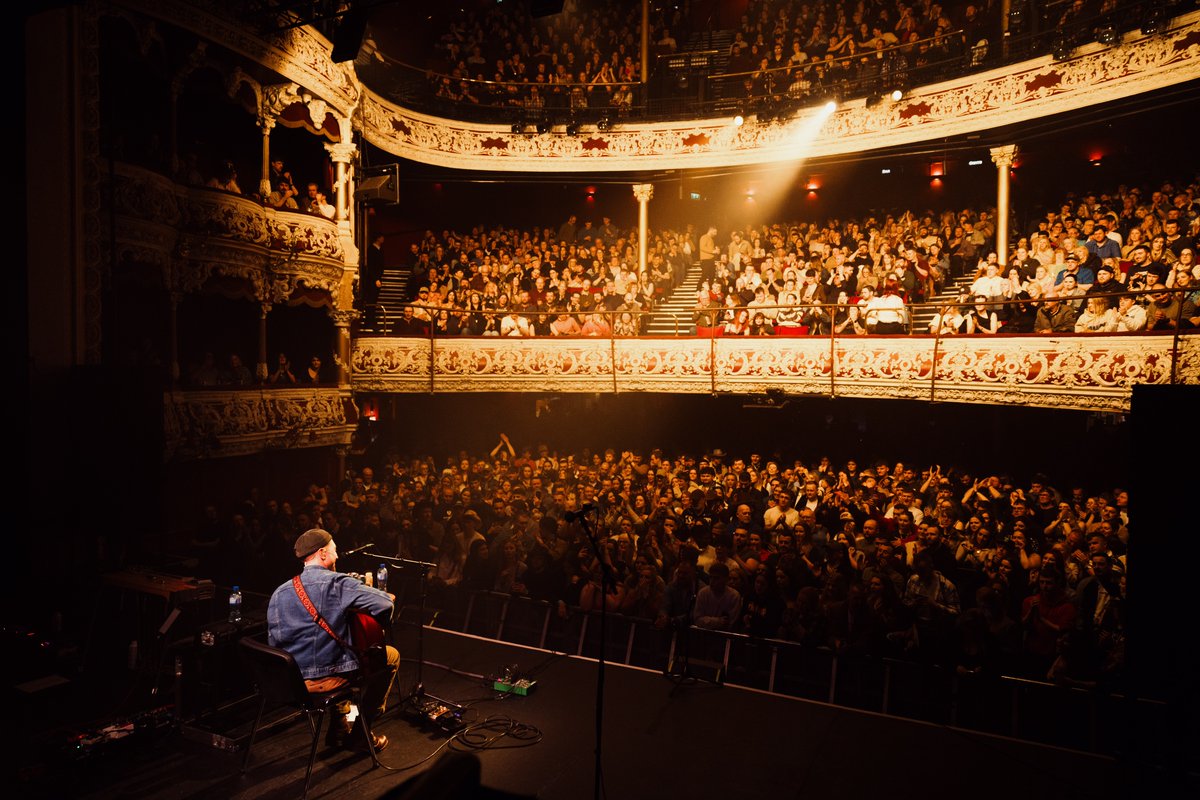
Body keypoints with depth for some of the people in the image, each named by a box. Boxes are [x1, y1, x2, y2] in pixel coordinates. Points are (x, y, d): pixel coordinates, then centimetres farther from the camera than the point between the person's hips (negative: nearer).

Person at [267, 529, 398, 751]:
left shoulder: (279, 593, 2)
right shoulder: (337, 583, -15)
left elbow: (273, 642, 9)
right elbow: (384, 605, -22)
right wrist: (389, 597, 2)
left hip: (289, 681, 7)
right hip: (328, 679, -7)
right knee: (391, 655, 15)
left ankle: (339, 729, 36)